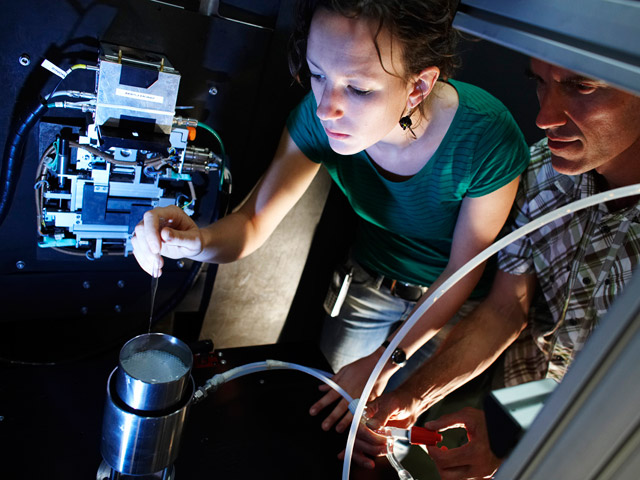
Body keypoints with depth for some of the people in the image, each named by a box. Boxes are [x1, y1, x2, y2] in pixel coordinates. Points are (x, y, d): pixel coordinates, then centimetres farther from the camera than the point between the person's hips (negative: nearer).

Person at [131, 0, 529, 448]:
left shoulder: (487, 139, -35)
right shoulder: (321, 116, -27)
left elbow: (465, 272, -22)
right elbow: (252, 224, -19)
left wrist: (384, 362, -24)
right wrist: (198, 240, -43)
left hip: (449, 298, -2)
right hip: (370, 282, 3)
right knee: (324, 406, 18)